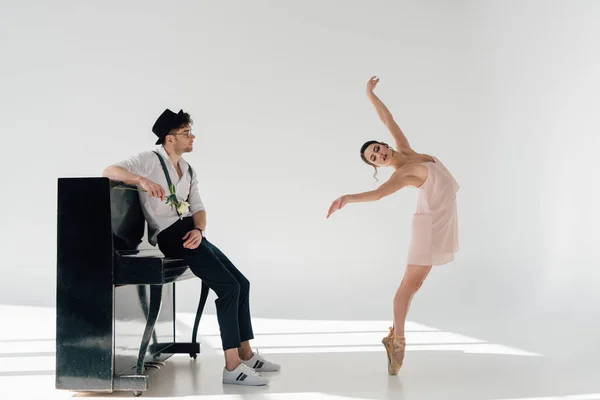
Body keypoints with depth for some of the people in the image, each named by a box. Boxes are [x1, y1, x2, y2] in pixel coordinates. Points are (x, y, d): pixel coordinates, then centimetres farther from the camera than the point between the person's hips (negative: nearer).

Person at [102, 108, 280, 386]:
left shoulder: (188, 170, 18)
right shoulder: (150, 160, -5)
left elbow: (199, 209, 11)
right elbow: (110, 171, -18)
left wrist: (198, 230, -12)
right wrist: (143, 180, -35)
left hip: (191, 235, 9)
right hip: (170, 236, -8)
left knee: (242, 283, 5)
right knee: (229, 286, -18)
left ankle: (245, 354, 13)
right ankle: (232, 366, -18)